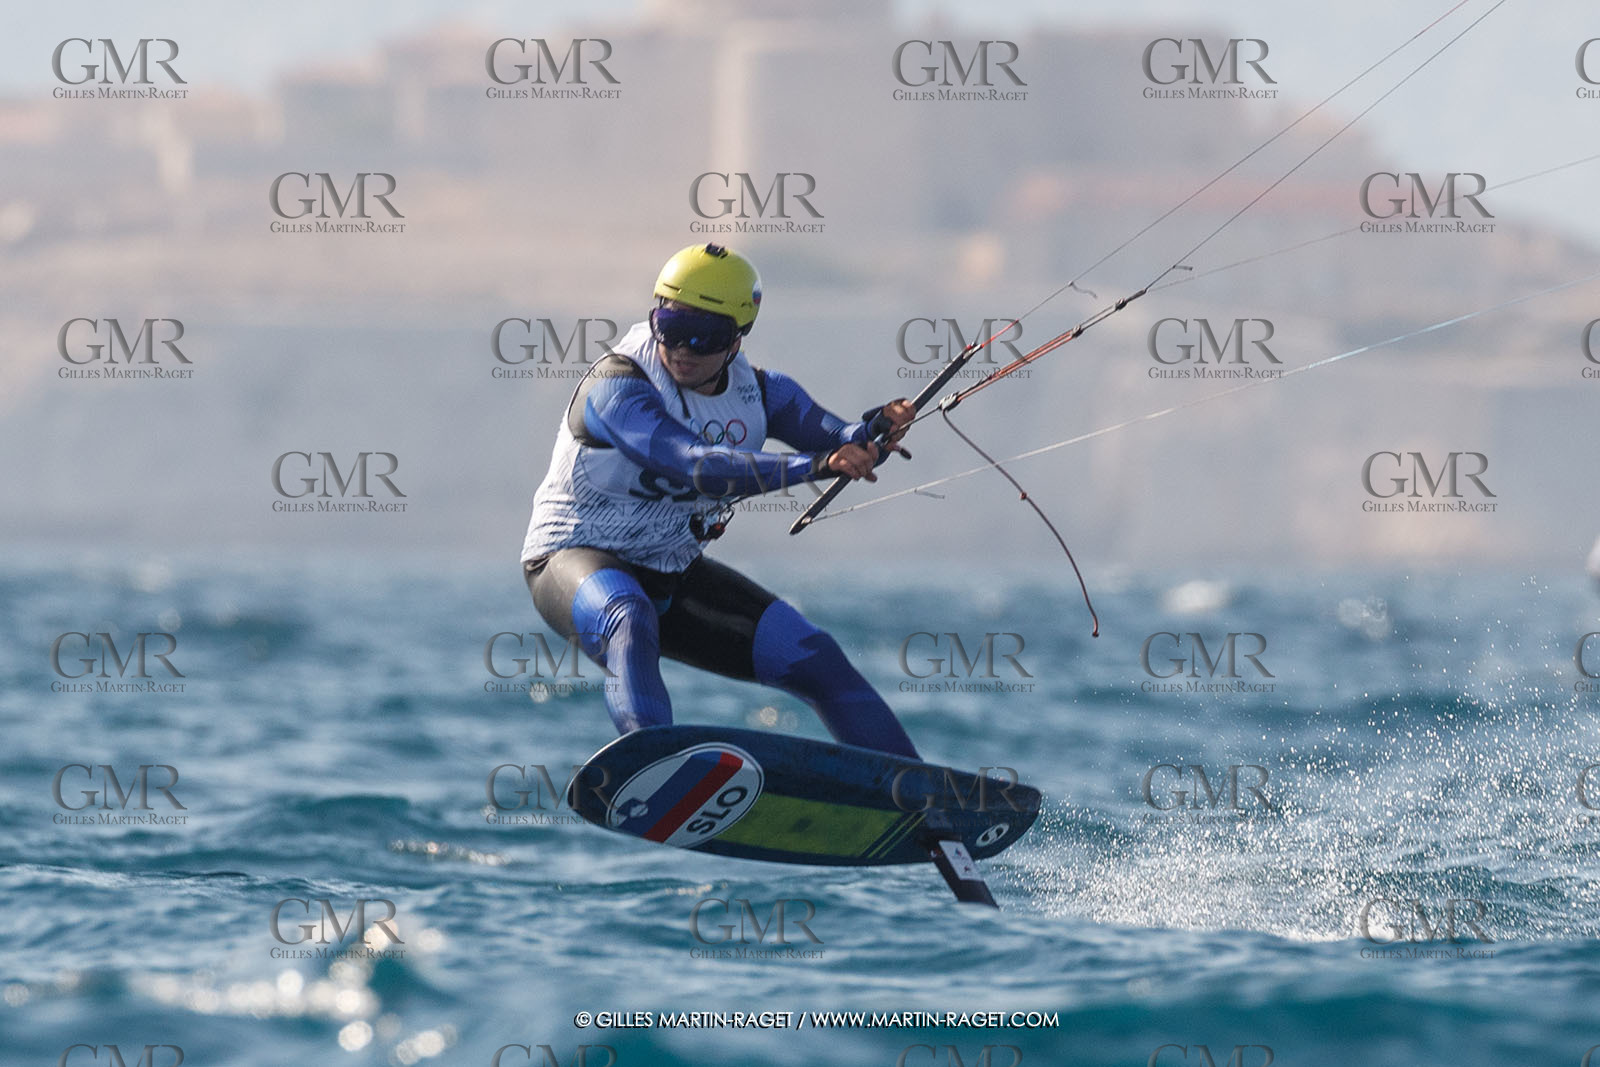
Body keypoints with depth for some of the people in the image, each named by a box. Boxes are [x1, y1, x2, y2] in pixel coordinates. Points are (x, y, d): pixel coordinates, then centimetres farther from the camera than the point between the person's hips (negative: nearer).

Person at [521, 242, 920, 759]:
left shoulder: (758, 392, -2)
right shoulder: (616, 389, -24)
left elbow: (844, 445, -14)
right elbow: (698, 468, -39)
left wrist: (878, 428, -38)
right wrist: (813, 465, -51)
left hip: (673, 576, 6)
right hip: (575, 557, -6)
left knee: (814, 658, -1)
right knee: (631, 628, -40)